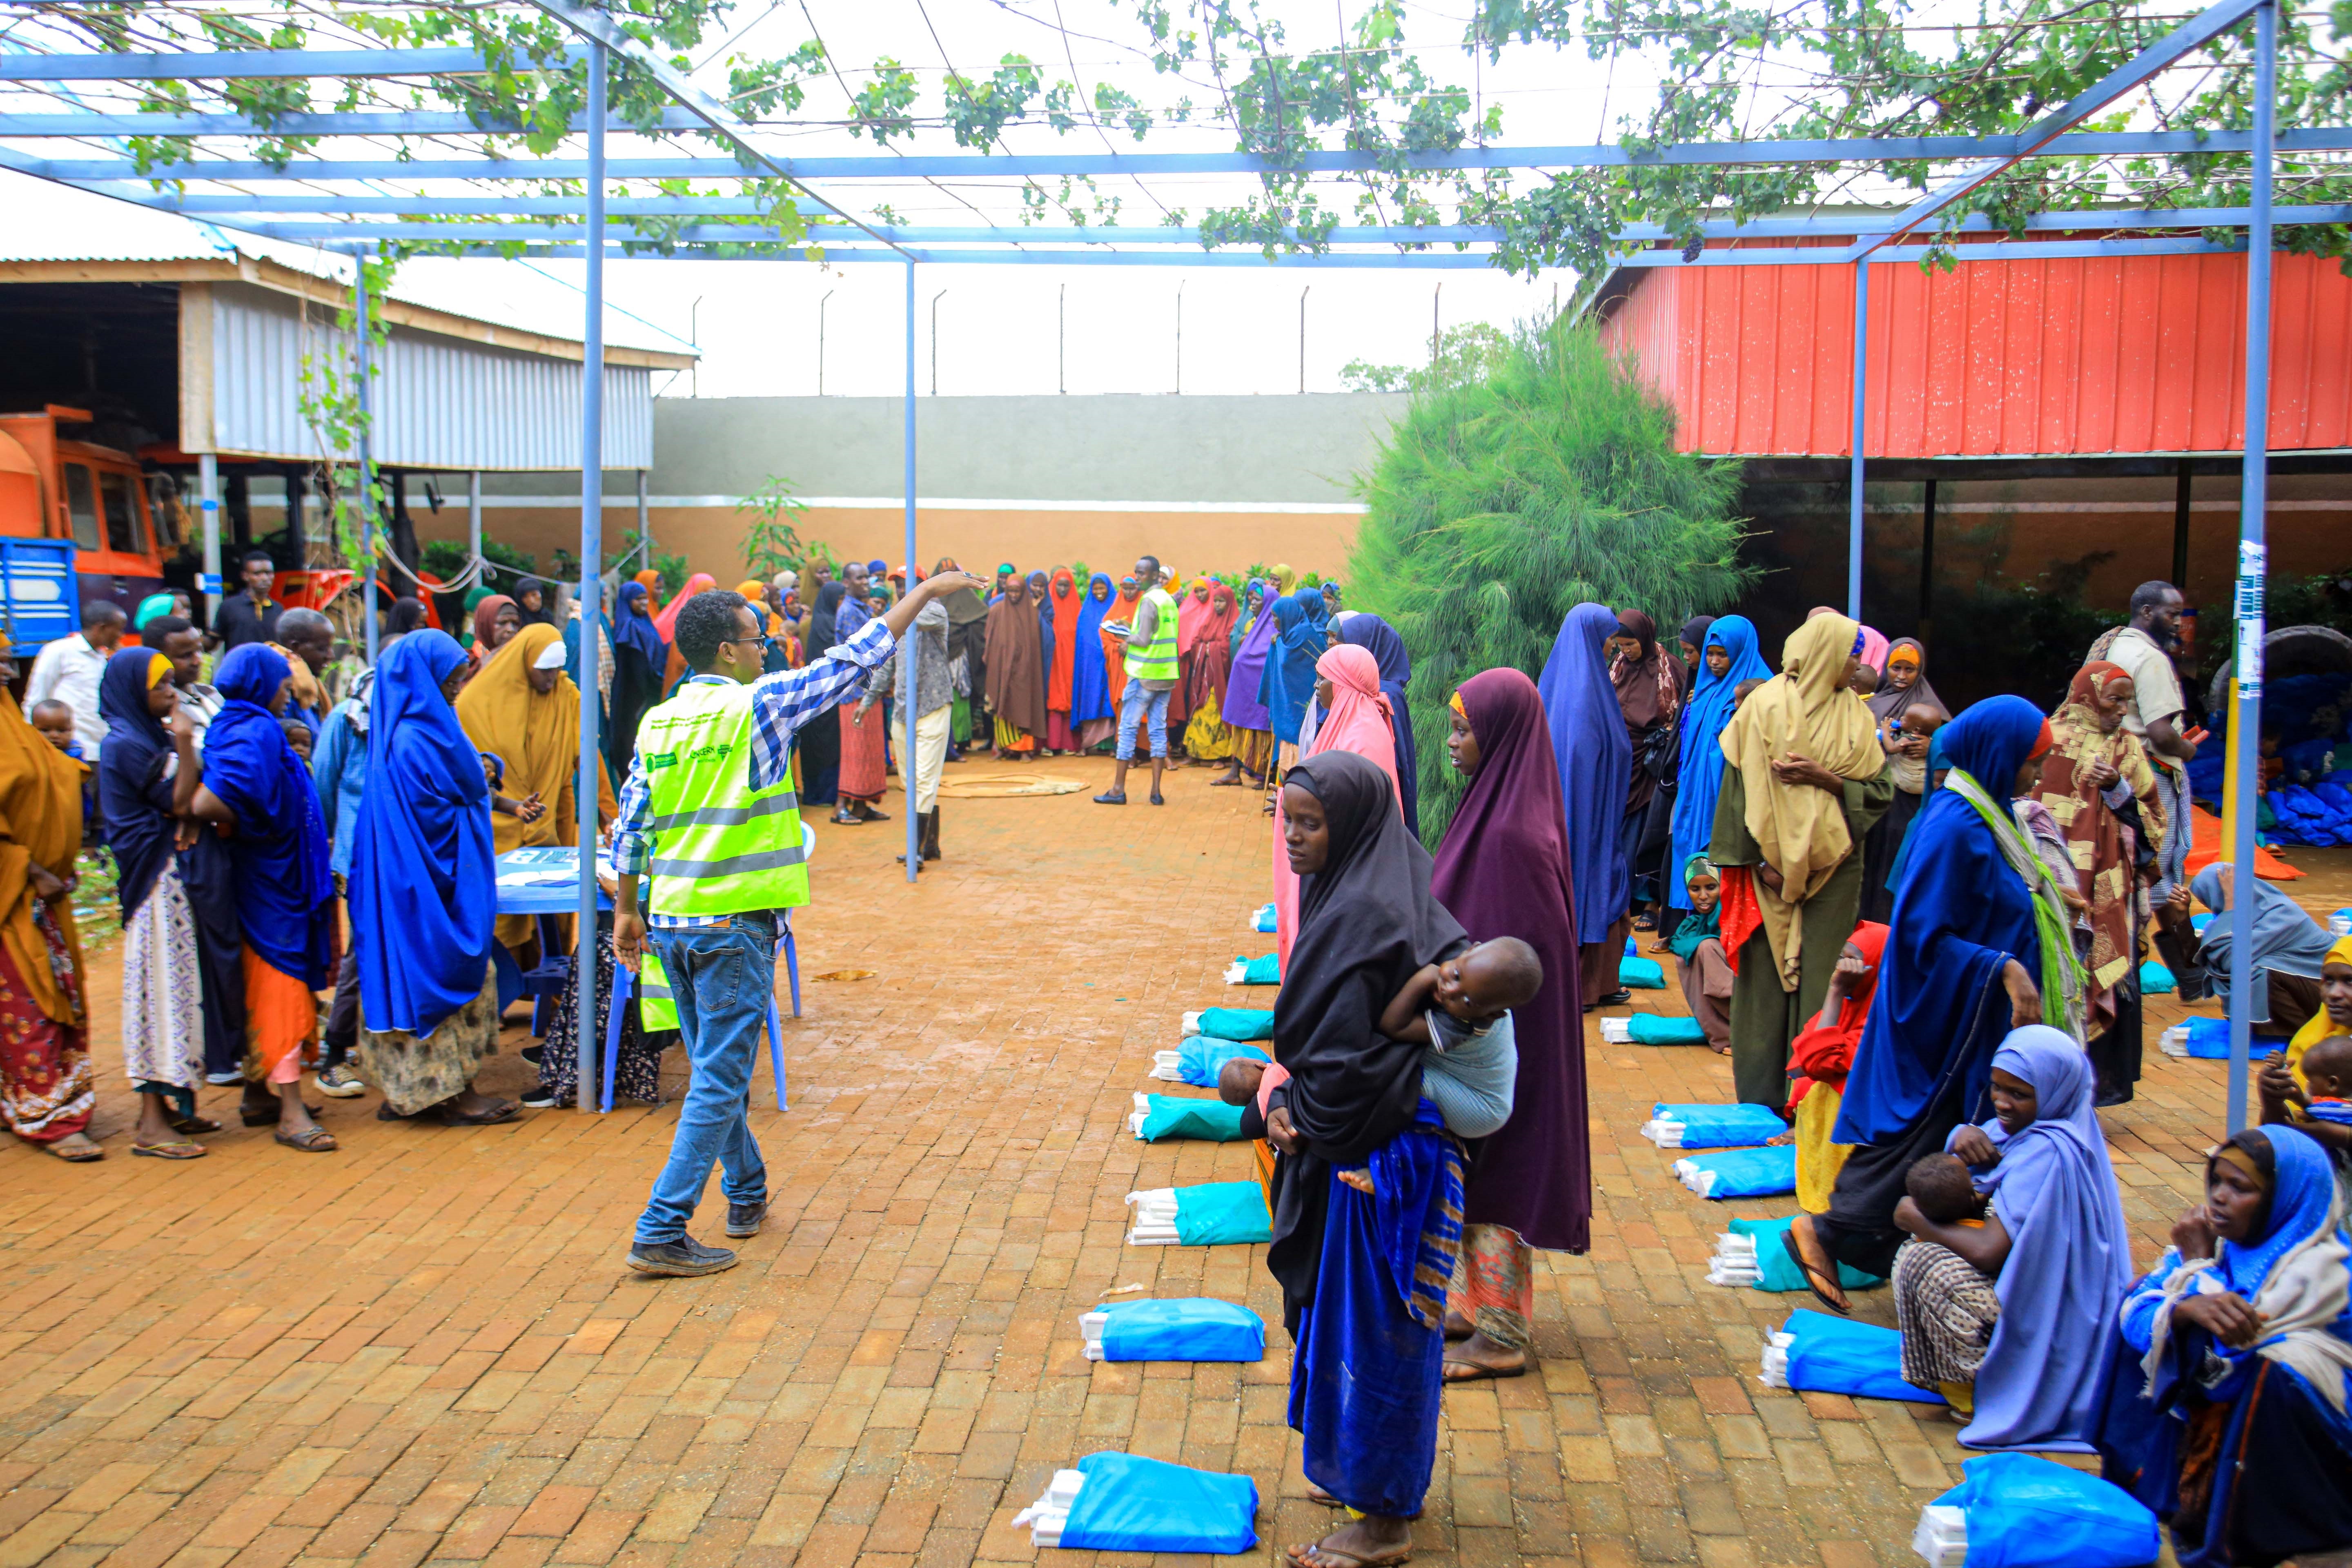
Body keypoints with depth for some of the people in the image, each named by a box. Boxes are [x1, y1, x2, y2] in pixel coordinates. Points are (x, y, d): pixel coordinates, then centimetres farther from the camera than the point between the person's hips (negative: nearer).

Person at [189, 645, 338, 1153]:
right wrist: (240, 827, -14)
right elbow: (207, 804, -31)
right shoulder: (257, 733, -19)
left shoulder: (234, 727, 9)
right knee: (281, 984, -7)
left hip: (269, 877, 9)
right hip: (271, 879, -9)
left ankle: (260, 1092, 26)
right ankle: (291, 1111, -5)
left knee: (263, 987, 16)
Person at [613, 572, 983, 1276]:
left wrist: (627, 909, 18)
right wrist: (925, 593, 3)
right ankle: (661, 1233, -4)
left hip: (672, 920, 7)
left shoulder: (659, 721, 6)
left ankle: (747, 1194, 35)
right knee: (720, 1081, -2)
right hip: (735, 925, -7)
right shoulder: (758, 707, -11)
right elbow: (854, 659, -6)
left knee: (713, 1069, 20)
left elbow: (630, 821, 8)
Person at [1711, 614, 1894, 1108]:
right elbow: (1741, 785, -5)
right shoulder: (1765, 706, -1)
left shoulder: (1855, 715, 8)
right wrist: (1759, 859, -12)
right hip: (1772, 862, -2)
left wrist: (1824, 779, -13)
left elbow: (1880, 789, 4)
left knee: (1822, 976, 0)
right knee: (1766, 972, 1)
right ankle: (1763, 1093, 9)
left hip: (1834, 865, 3)